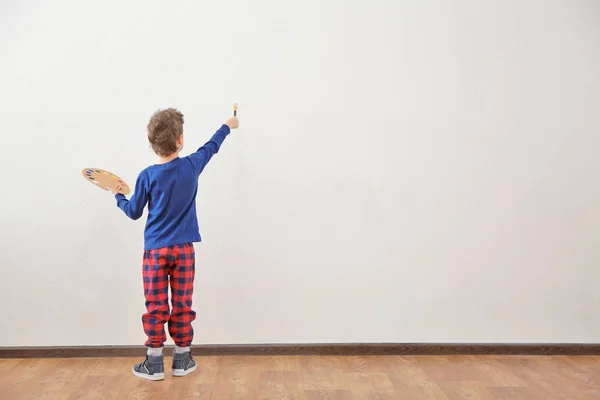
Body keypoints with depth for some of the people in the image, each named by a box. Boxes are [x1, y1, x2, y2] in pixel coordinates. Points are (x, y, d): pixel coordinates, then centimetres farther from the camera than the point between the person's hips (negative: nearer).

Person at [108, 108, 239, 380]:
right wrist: (227, 126, 33)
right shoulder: (192, 166, -4)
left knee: (156, 307, 6)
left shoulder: (147, 176, -7)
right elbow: (211, 147, 16)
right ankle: (182, 360, 19)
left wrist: (117, 195, 23)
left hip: (155, 250, -1)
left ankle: (154, 364, 15)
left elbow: (134, 212, 3)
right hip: (184, 249, 1)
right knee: (183, 305, 9)